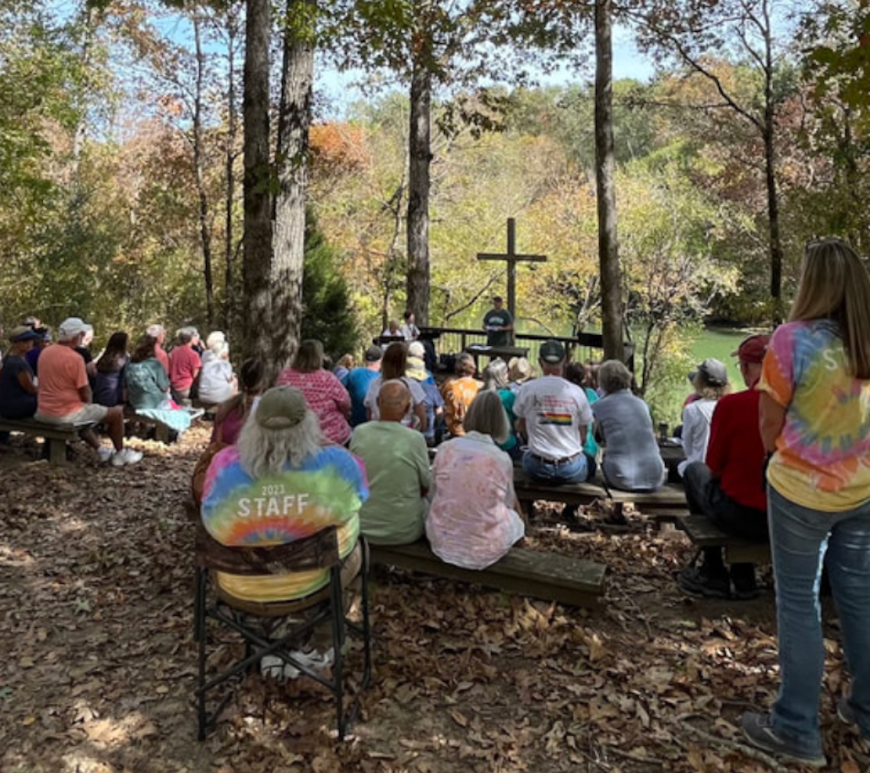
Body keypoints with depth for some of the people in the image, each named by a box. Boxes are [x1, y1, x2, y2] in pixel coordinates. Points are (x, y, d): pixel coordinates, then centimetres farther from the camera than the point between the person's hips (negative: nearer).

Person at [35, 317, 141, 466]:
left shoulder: (45, 353, 5)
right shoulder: (75, 358, -19)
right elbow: (85, 393, -15)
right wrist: (88, 403, 5)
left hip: (43, 413, 9)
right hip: (66, 414, -8)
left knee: (85, 410, 37)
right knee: (116, 412, 6)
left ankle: (100, 450, 38)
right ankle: (120, 454, 19)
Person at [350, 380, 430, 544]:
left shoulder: (358, 433, -11)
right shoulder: (415, 439, -19)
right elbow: (426, 487, -5)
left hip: (362, 528, 3)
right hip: (404, 532, -2)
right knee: (426, 500, 26)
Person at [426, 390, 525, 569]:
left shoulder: (445, 449, -9)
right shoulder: (501, 459, -15)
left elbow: (434, 494, 4)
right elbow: (509, 504, 1)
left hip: (442, 542, 3)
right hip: (484, 550, -3)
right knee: (516, 520, 26)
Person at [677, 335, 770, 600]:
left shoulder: (731, 404, -18)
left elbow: (714, 466, -6)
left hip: (741, 516, -4)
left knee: (695, 471, 23)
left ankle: (714, 576, 32)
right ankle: (743, 580, 37)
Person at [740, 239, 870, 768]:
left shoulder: (793, 338, -18)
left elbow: (770, 426, -10)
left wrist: (774, 451, 9)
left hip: (802, 488, -5)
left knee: (798, 600, 6)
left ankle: (797, 729, 16)